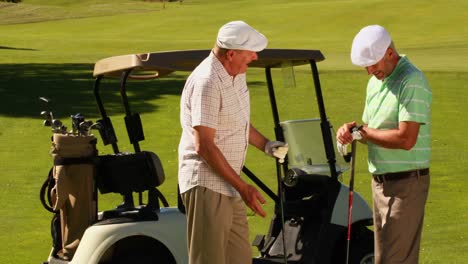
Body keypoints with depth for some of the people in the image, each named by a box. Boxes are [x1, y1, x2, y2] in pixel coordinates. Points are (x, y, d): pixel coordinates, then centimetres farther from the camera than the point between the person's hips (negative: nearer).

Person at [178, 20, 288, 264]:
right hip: (207, 186, -10)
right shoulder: (207, 82, -20)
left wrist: (266, 145, 10)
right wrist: (243, 187, -21)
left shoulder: (236, 74, 11)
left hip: (229, 187, 10)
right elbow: (204, 146, -23)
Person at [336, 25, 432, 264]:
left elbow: (405, 139, -24)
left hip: (405, 183, -9)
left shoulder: (412, 81, -16)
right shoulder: (375, 82, 14)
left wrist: (362, 133, -12)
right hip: (380, 180, 9)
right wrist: (352, 129, -2)